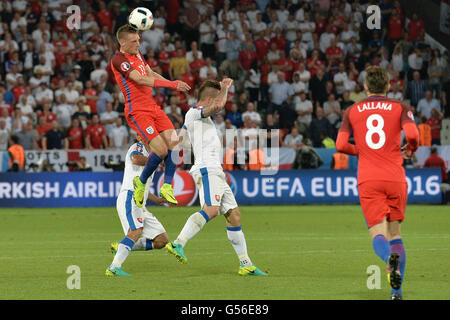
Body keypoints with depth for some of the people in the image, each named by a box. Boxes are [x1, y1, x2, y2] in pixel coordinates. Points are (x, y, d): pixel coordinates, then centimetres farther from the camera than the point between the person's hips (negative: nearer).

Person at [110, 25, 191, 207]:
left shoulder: (137, 54, 15)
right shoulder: (118, 60, -13)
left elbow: (151, 75, 27)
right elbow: (141, 80, -22)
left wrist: (173, 84, 14)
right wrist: (171, 84, -26)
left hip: (152, 107, 8)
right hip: (137, 111, -8)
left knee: (174, 143, -8)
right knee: (161, 150, -17)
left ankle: (167, 187, 3)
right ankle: (141, 182, 9)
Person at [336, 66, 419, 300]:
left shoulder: (352, 111, 11)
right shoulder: (400, 108, 7)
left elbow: (341, 145, 4)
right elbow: (412, 134, -10)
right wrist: (411, 149, 13)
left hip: (368, 180, 0)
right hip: (395, 178, 0)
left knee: (378, 234, -6)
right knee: (395, 233, 12)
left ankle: (390, 257, -42)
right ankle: (396, 292, 5)